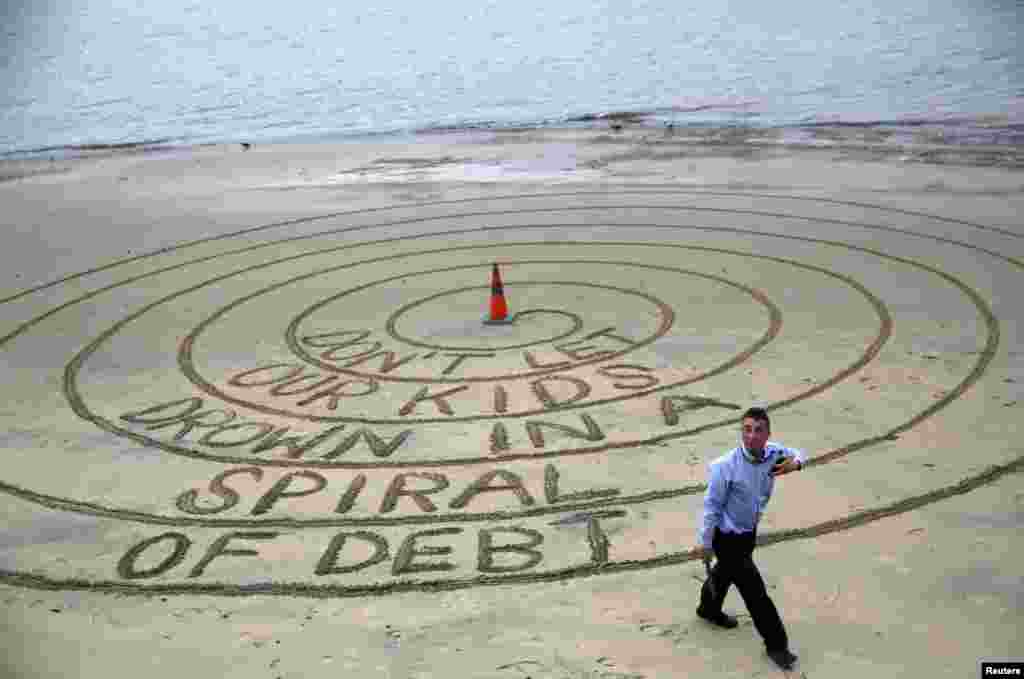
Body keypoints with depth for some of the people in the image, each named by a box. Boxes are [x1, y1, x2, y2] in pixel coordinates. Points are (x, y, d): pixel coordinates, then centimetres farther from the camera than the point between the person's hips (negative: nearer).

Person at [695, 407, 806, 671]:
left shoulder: (772, 453, -16)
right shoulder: (725, 466, -32)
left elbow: (798, 453, 6)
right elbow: (711, 506, -21)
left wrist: (795, 463, -19)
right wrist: (705, 543, -12)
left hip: (749, 531, 7)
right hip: (727, 537, -7)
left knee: (727, 571, 31)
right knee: (754, 589, 3)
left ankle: (709, 608, 59)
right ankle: (776, 644, 23)